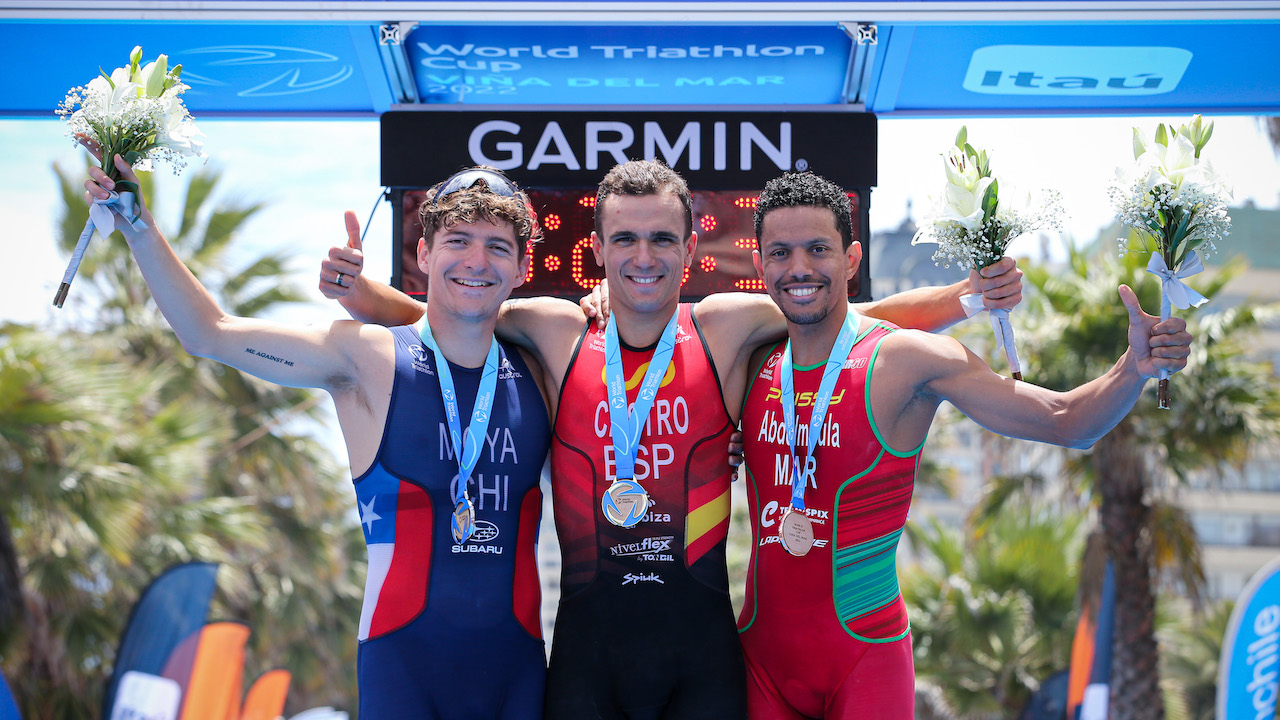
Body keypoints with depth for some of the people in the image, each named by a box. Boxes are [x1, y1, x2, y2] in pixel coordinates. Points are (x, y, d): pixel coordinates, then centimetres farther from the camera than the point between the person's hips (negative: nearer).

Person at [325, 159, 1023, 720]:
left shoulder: (725, 328, 2)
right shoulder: (558, 333, 2)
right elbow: (423, 315, 12)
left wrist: (969, 295, -1)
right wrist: (356, 285, -6)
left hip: (702, 650, 0)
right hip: (587, 644, 0)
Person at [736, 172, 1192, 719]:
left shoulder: (904, 361, -9)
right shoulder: (756, 362, 4)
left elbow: (1065, 421, -10)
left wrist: (1135, 368, -27)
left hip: (864, 651, -4)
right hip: (762, 649, 4)